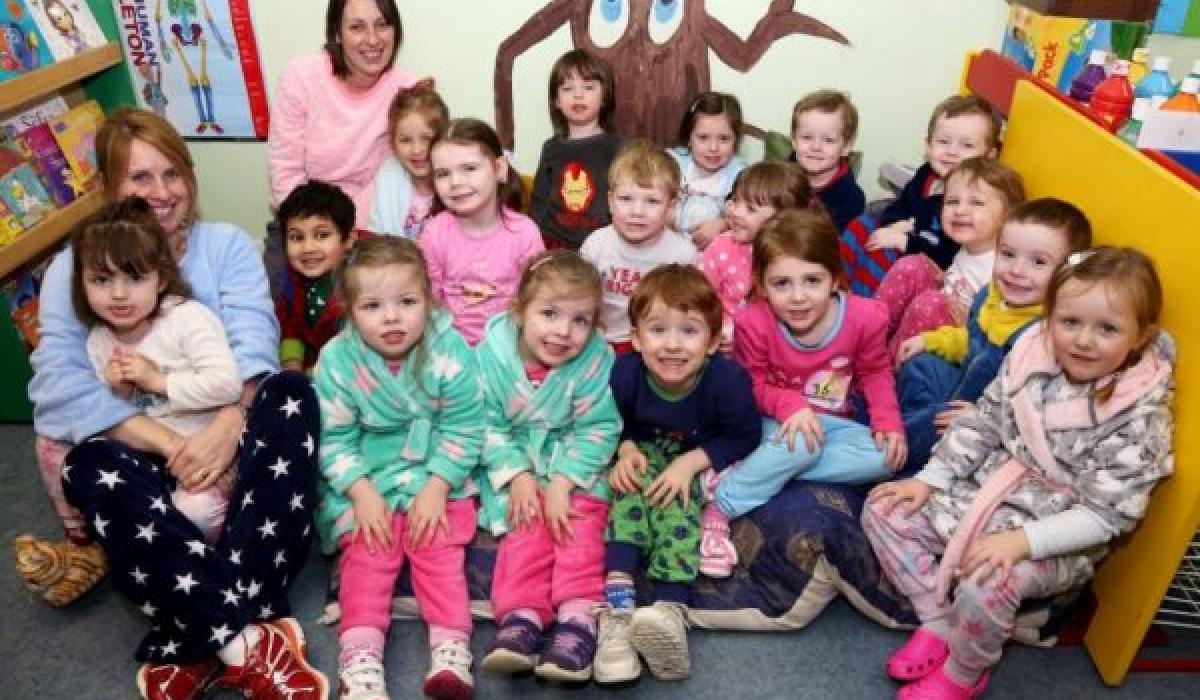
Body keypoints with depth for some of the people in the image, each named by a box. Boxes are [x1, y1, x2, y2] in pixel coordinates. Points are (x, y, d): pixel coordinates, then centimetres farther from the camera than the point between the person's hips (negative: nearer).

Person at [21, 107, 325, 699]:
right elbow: (62, 380, -13)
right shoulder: (75, 266, 4)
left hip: (225, 433, 1)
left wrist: (227, 425, -32)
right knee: (94, 469, -33)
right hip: (133, 444, 0)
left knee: (292, 396, -29)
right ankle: (249, 641, -37)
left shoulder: (228, 245, 6)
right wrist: (170, 444, -26)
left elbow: (253, 345, -11)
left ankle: (195, 644, -34)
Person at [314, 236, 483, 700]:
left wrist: (435, 488, -17)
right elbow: (334, 440, -7)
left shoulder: (450, 351, -15)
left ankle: (451, 649, -12)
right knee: (367, 554, -12)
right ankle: (360, 658, -14)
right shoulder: (337, 361, -12)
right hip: (366, 480, 1)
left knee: (441, 552, -12)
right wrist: (362, 493, -17)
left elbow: (462, 431, -11)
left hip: (437, 477, 0)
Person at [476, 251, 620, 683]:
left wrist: (562, 482, -23)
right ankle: (521, 617, -21)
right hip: (517, 462, 1)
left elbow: (598, 429, -15)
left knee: (582, 517, -20)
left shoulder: (596, 360, -17)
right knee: (528, 522, -19)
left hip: (575, 462, 0)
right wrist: (518, 475, -20)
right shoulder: (492, 354, -15)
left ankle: (578, 616, -22)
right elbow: (489, 425, -9)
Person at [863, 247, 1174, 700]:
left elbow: (1107, 514, -20)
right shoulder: (1030, 359, -6)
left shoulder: (1142, 415, -19)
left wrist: (1022, 540, -30)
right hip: (986, 498, 6)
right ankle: (938, 624, 9)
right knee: (884, 511, -3)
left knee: (985, 586, -33)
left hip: (1057, 539, -6)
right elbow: (980, 427, 4)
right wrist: (929, 480, -4)